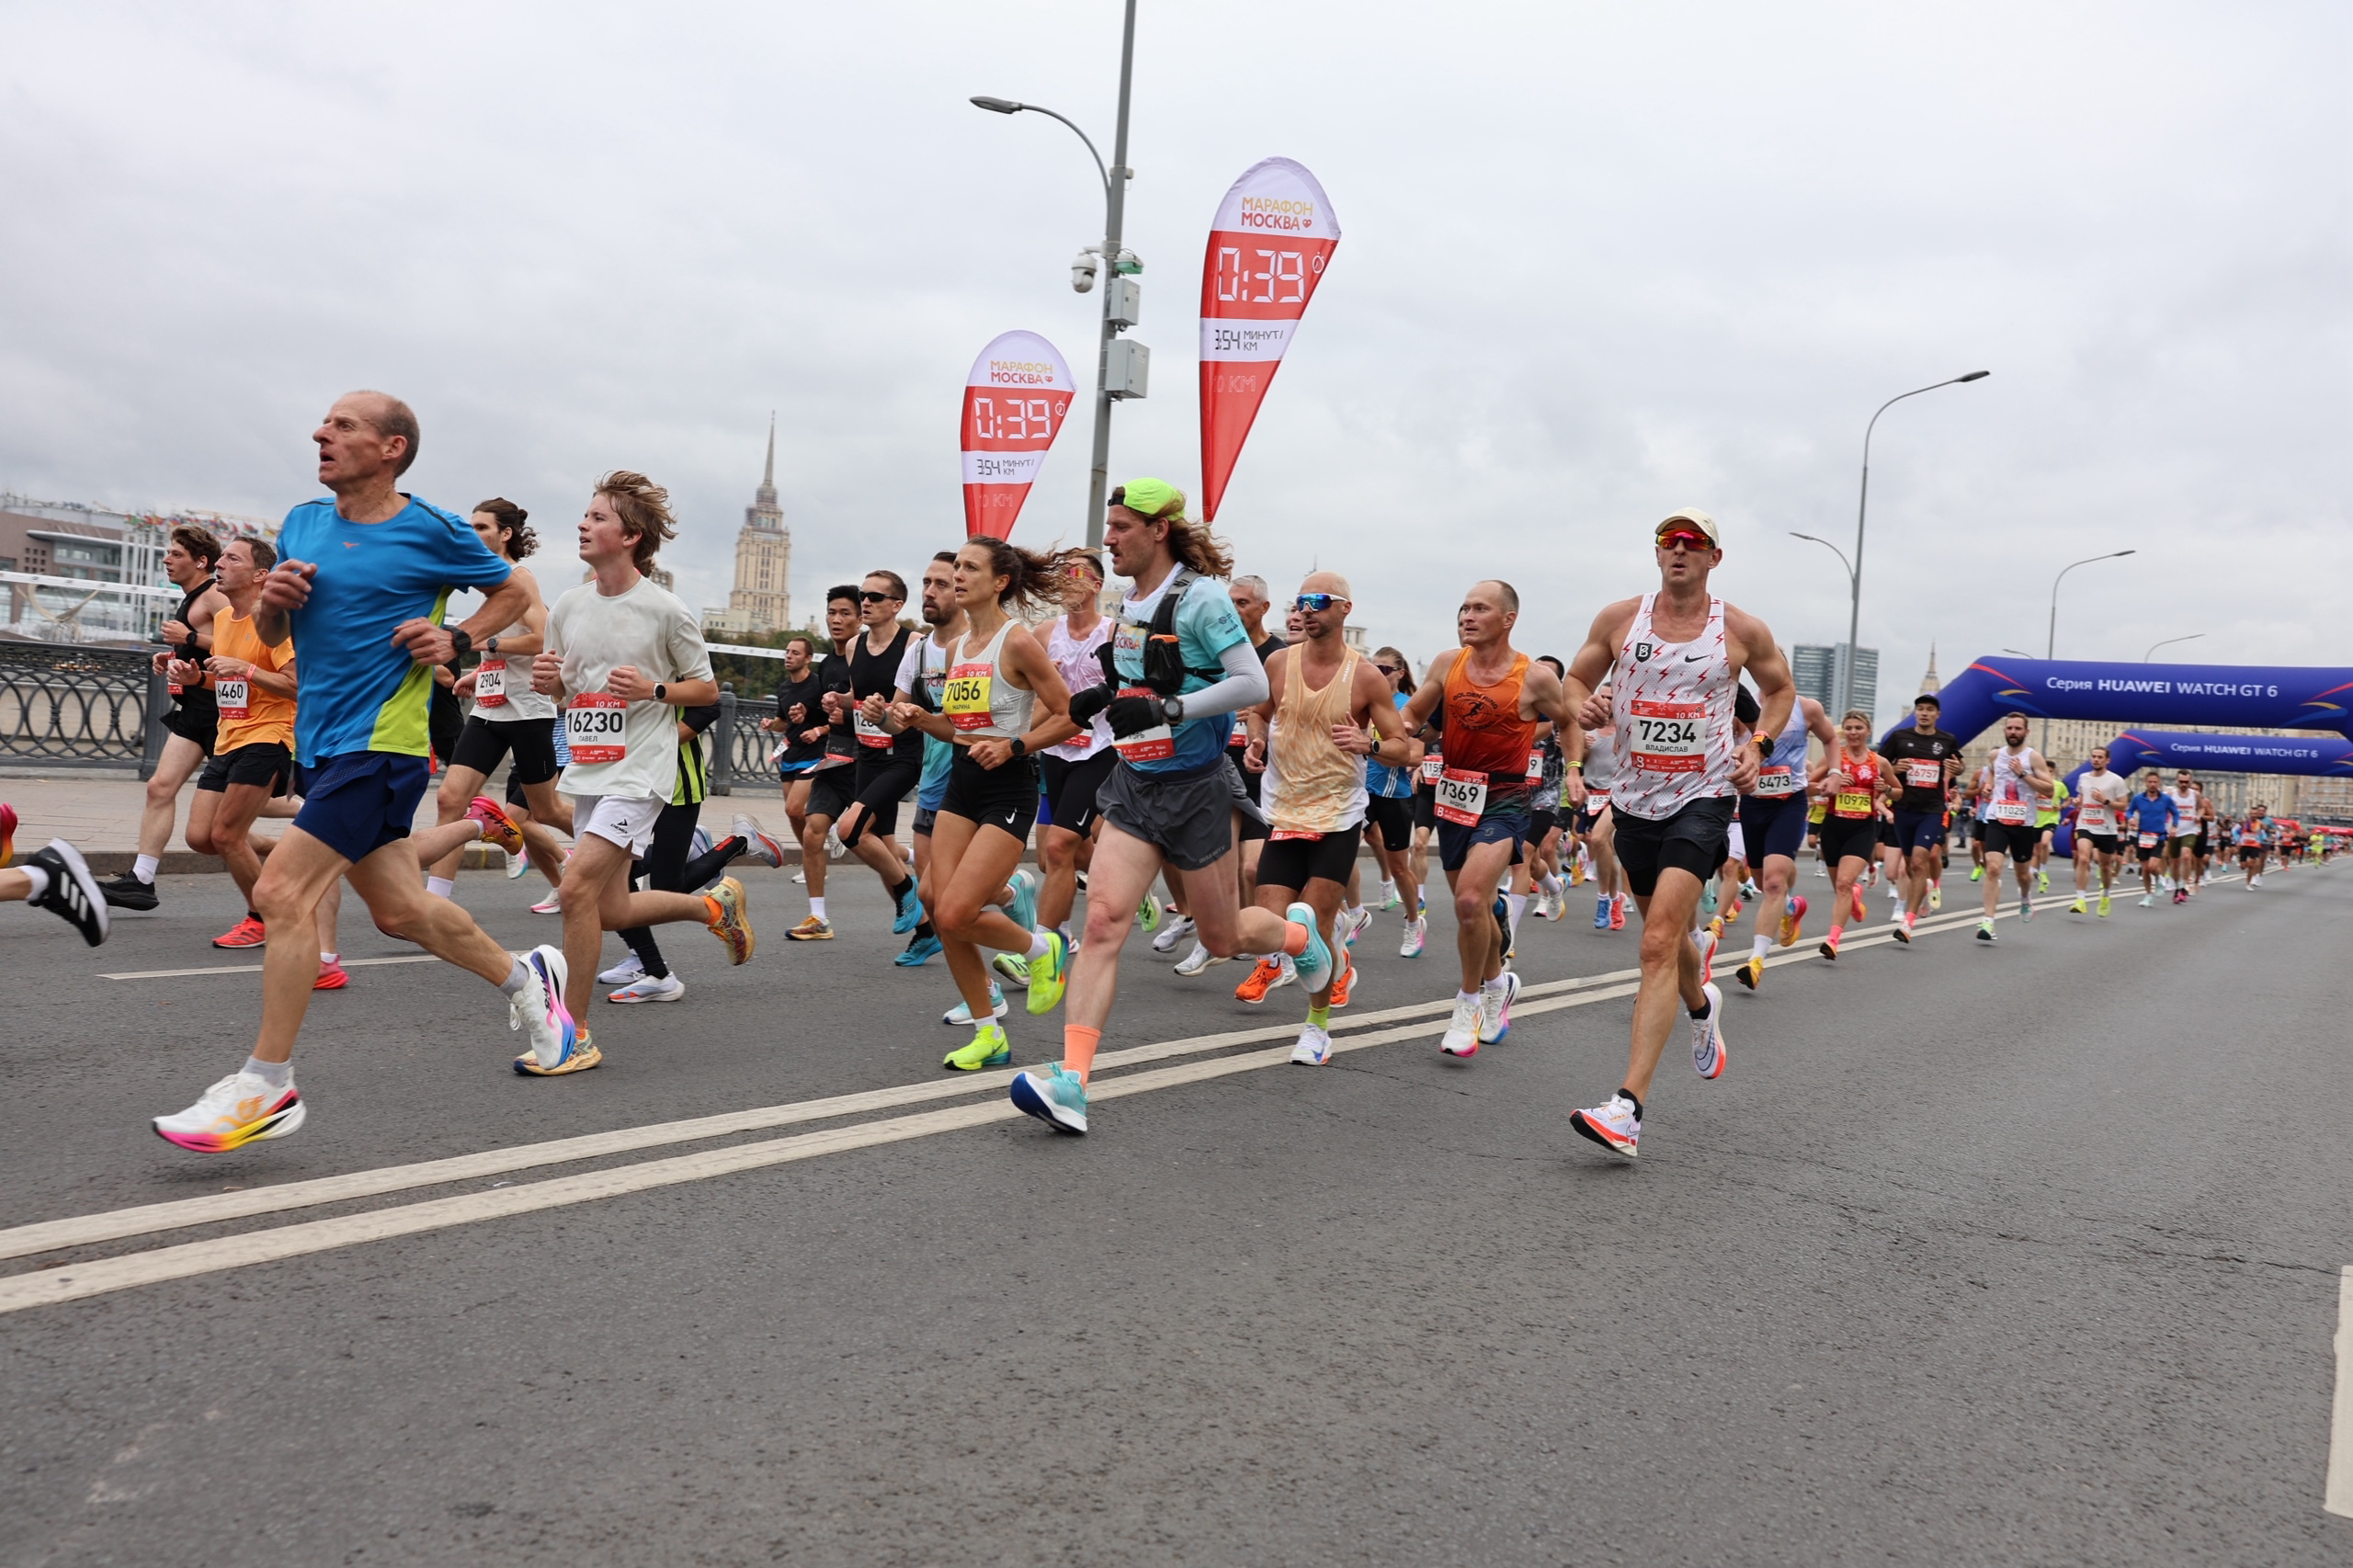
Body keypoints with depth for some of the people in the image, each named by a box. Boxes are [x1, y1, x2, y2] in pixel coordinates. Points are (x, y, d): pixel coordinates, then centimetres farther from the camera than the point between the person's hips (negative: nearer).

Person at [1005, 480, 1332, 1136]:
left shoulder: (1200, 596, -13)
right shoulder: (1130, 603, 9)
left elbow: (1253, 684, -20)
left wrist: (1165, 709, -26)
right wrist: (1108, 696, 6)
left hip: (1194, 786, -6)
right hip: (1134, 784, 6)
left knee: (1222, 937, 10)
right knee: (1103, 920, -12)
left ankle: (1298, 931, 45)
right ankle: (1071, 1082, -16)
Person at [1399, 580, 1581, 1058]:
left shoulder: (1535, 677, -9)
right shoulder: (1447, 664, 0)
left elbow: (1569, 723, 8)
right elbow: (1412, 716, 10)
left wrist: (1573, 769, -5)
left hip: (1504, 800, -5)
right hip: (1454, 794, 5)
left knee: (1470, 900, -21)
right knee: (1472, 905, 17)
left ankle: (1470, 1000, 0)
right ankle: (1497, 981, 44)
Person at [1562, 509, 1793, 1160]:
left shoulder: (1743, 630, -1)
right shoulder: (1619, 618, 2)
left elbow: (1780, 689, 16)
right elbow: (1575, 678, 11)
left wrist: (1758, 744, -2)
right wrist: (1583, 707, -13)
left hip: (1703, 797, -4)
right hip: (1635, 800, 4)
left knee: (1659, 944, -18)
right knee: (1666, 933, 21)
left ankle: (1628, 1109, -22)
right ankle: (1702, 1007, 57)